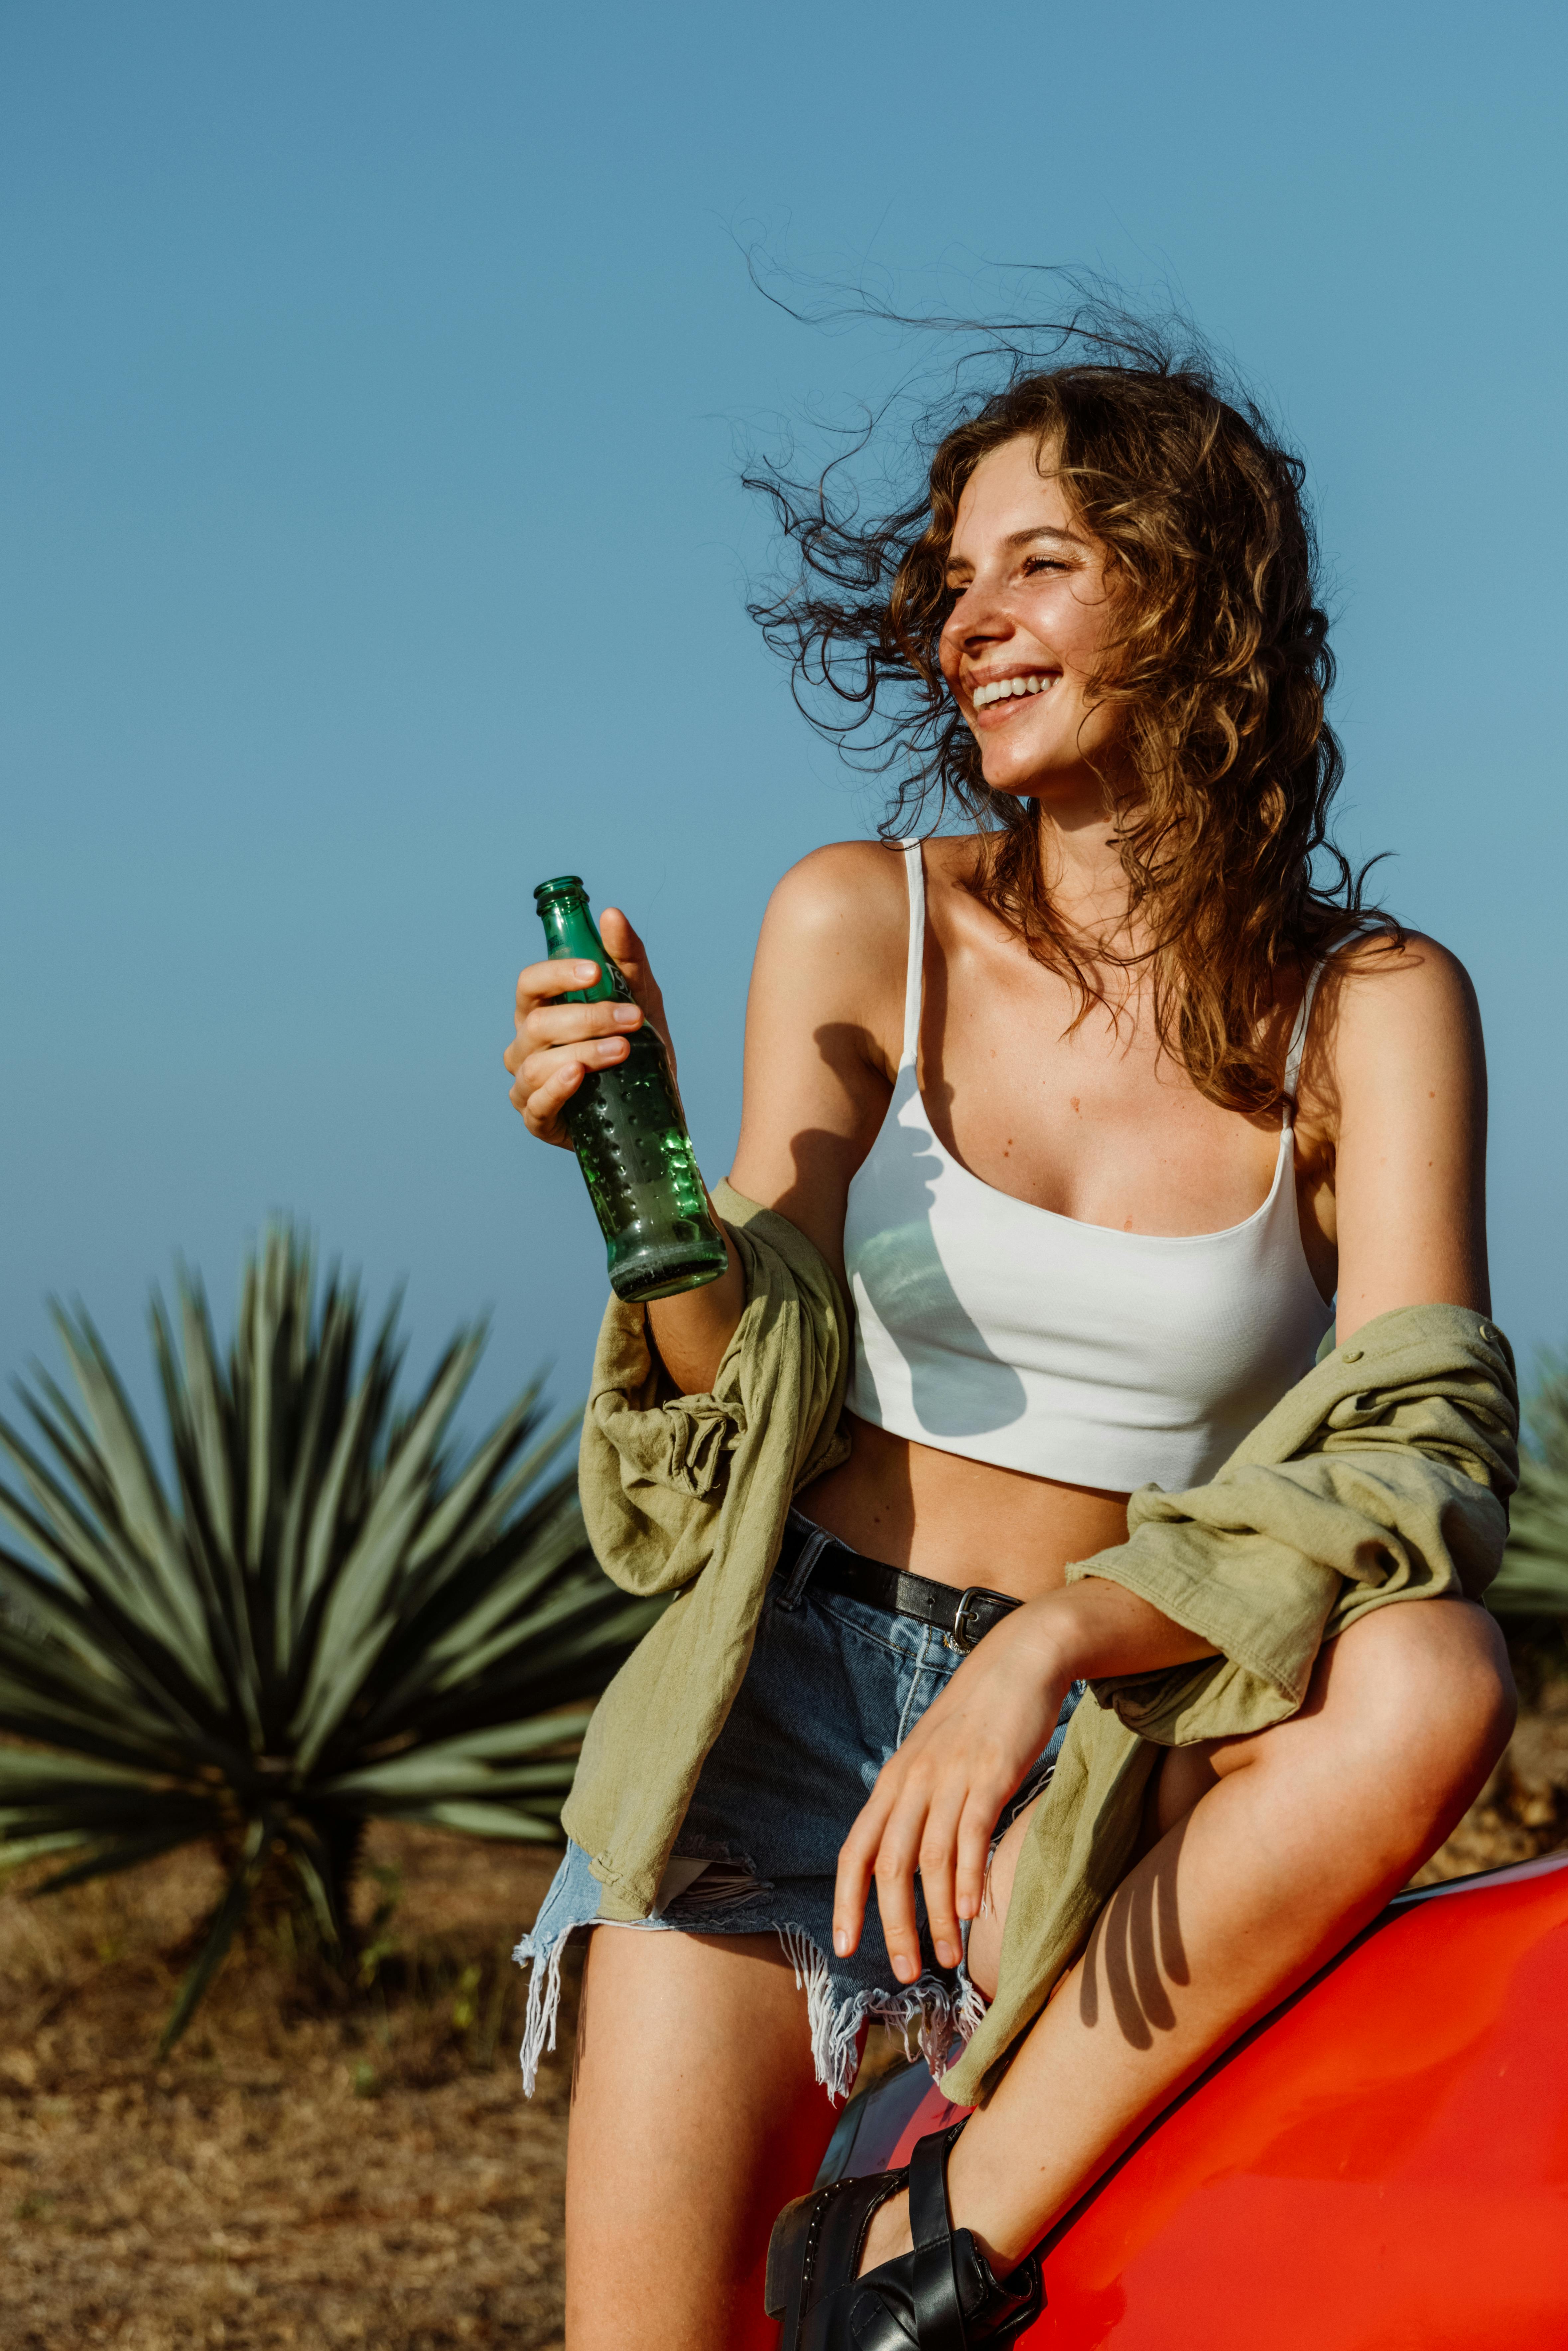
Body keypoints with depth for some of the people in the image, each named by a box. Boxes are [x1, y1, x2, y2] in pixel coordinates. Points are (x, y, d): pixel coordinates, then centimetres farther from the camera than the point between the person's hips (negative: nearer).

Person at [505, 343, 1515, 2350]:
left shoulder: (1375, 1007, -3)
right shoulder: (861, 926, 2)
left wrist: (1050, 1647, -28)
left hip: (1132, 1749, 0)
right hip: (803, 1694, 0)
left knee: (1435, 1679, -33)